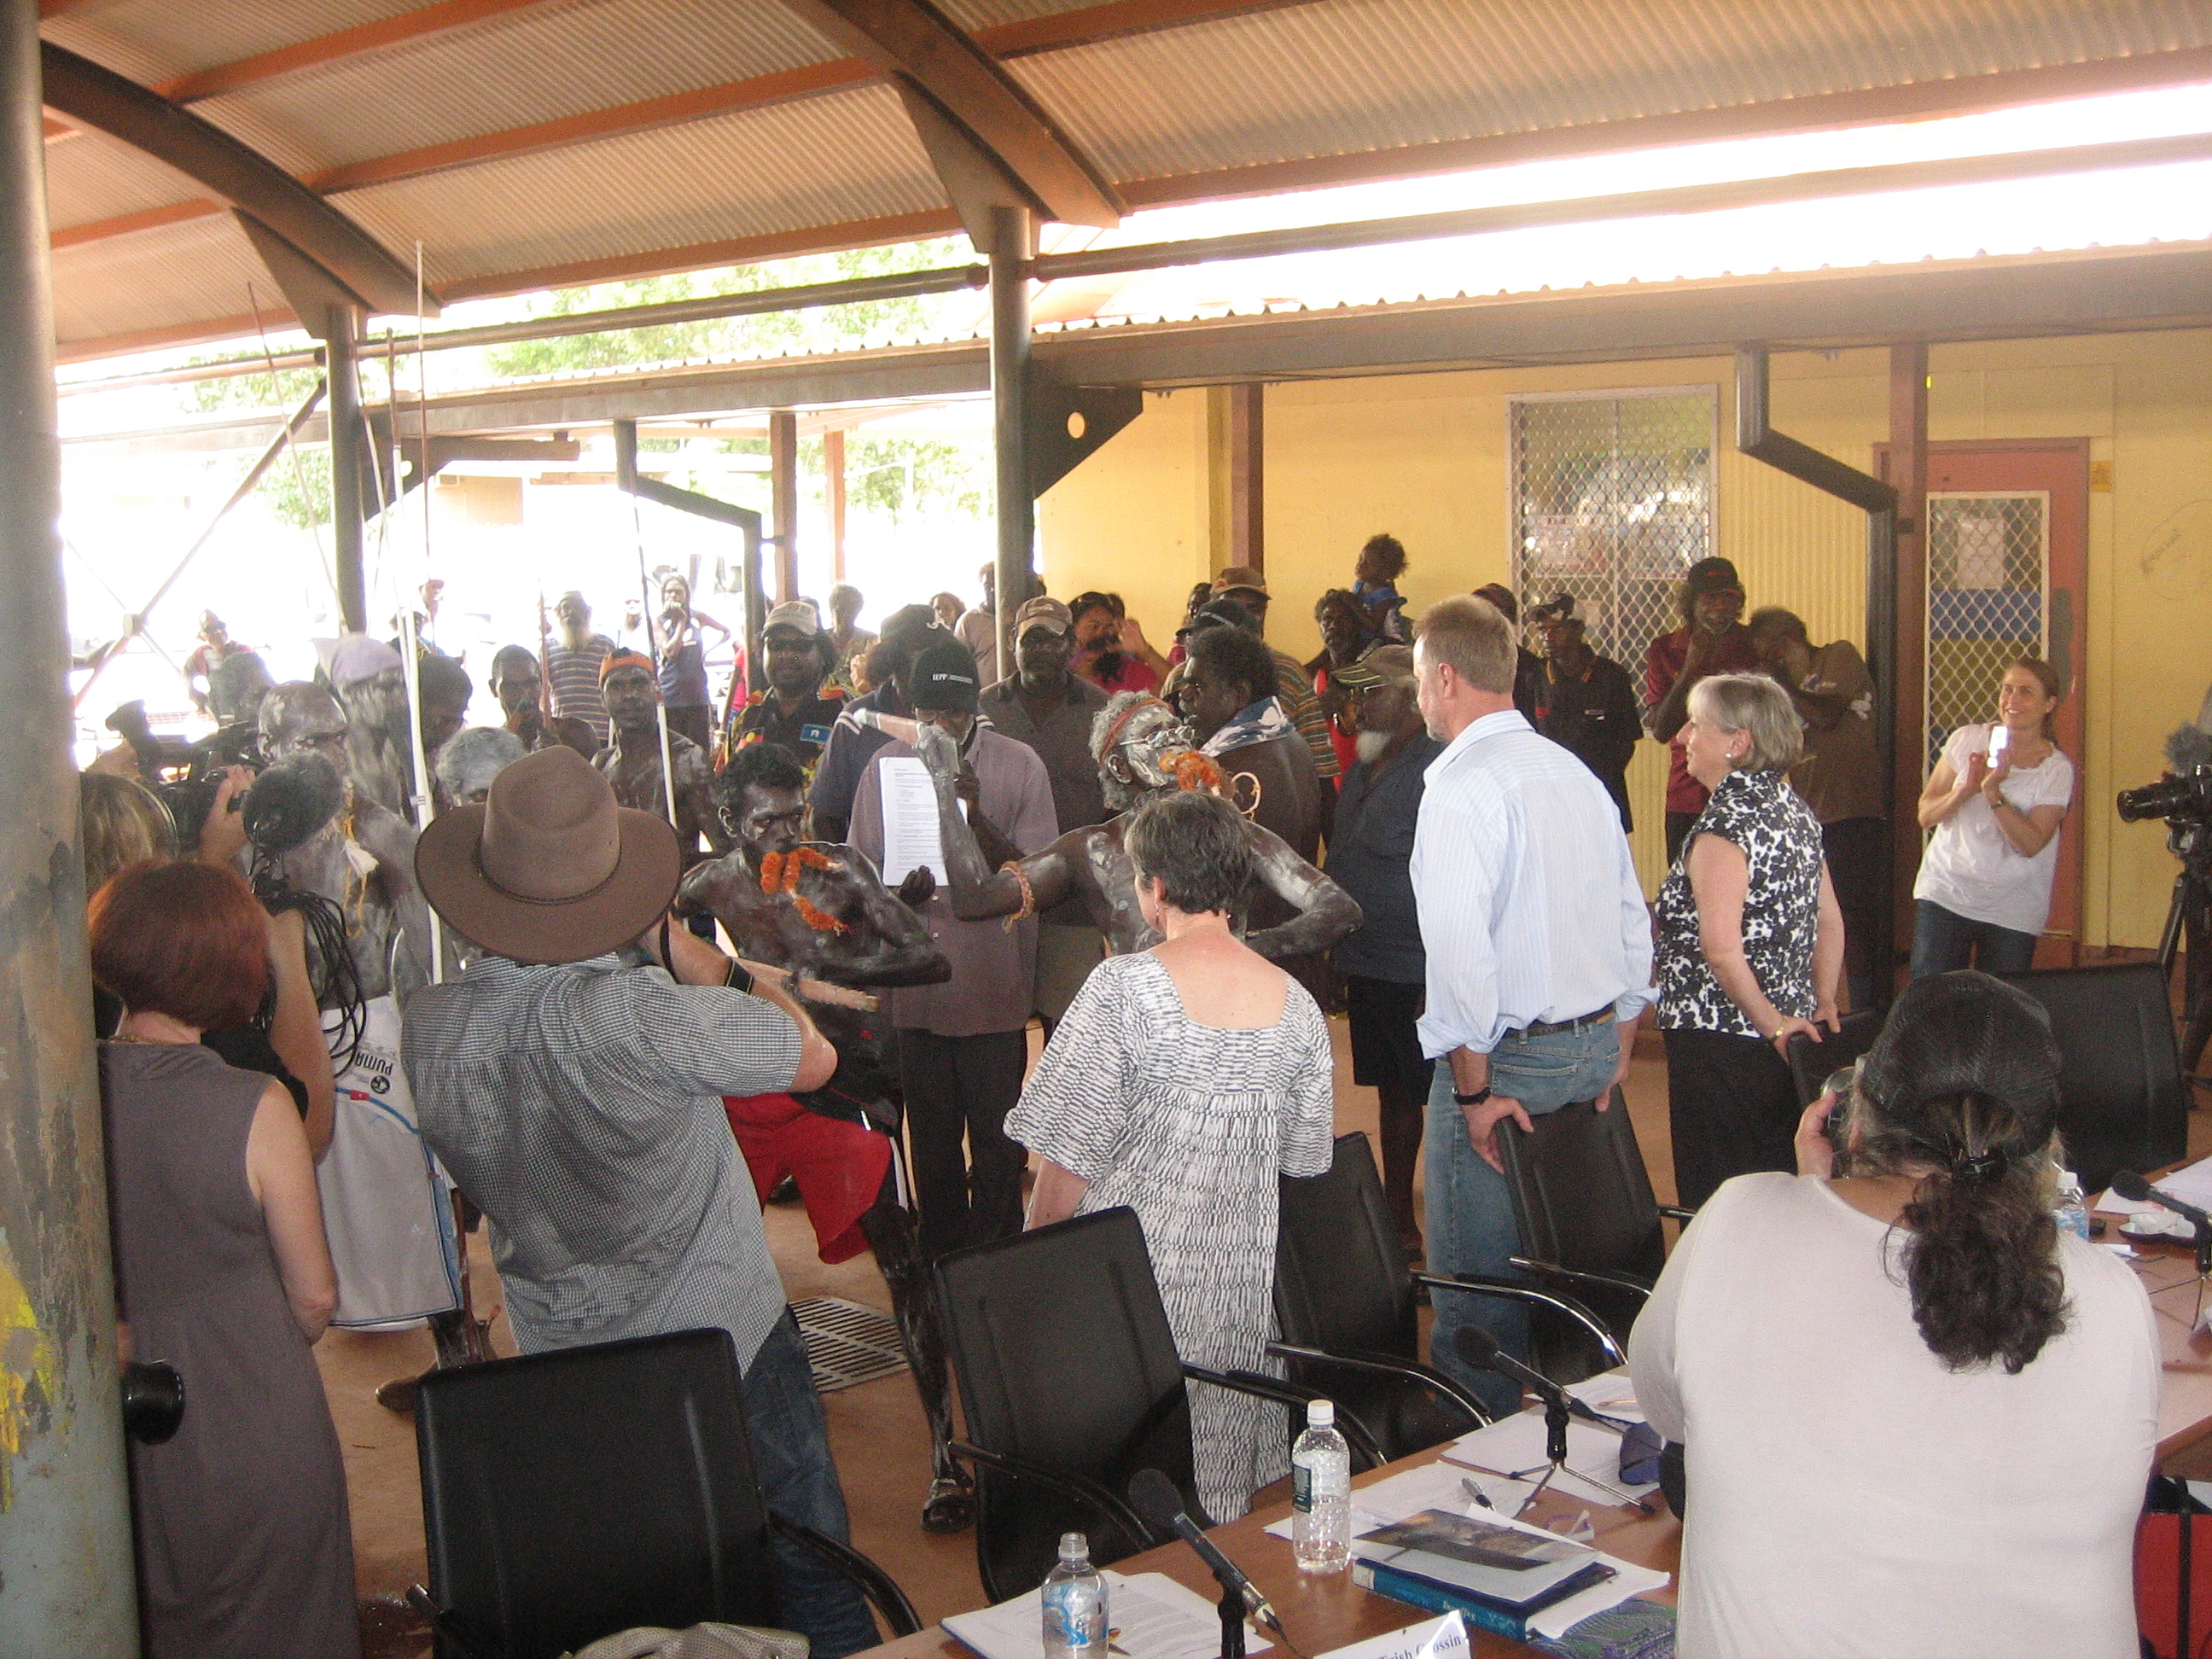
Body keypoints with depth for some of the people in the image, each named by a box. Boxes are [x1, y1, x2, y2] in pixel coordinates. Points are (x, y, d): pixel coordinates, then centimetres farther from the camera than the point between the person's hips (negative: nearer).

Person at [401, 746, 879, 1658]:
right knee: (811, 1580, 14)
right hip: (725, 1342, -5)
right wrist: (684, 949, -10)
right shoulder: (637, 1013, -30)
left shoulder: (430, 1027, -13)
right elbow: (813, 1056, -17)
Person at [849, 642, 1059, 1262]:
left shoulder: (1019, 765, -5)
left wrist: (976, 817, -25)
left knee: (996, 1140, 5)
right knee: (931, 1139, 16)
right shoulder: (887, 763, 3)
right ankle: (940, 1260, 31)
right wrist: (900, 889, -15)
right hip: (916, 979, 3)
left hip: (993, 985, -3)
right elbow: (861, 868, 8)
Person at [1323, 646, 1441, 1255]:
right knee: (1393, 1096, 20)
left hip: (1421, 975, -10)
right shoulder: (1363, 767, 13)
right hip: (1368, 967, 10)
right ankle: (1398, 1218, 34)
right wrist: (1333, 955, 18)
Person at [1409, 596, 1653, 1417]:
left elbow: (1459, 948, -23)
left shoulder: (1461, 785, -14)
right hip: (1595, 1050, 9)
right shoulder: (1577, 773, 12)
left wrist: (1474, 1088, -17)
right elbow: (1634, 924, 16)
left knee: (1475, 1284, 0)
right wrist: (1615, 1053, 20)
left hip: (1507, 1056, -9)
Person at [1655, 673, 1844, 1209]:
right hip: (1784, 1045, 9)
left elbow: (1721, 948, -26)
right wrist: (1820, 1008, 16)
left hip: (1722, 1043, -9)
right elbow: (1830, 922, 14)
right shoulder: (1795, 809, 9)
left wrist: (1772, 1024, -16)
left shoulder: (1723, 826, -17)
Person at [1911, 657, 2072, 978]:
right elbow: (1926, 815, 0)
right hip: (1945, 894, 1)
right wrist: (1967, 788, -17)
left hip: (2012, 912, 0)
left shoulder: (2057, 770, -2)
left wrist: (1993, 792, -23)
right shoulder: (1967, 740, 3)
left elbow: (2031, 844, -14)